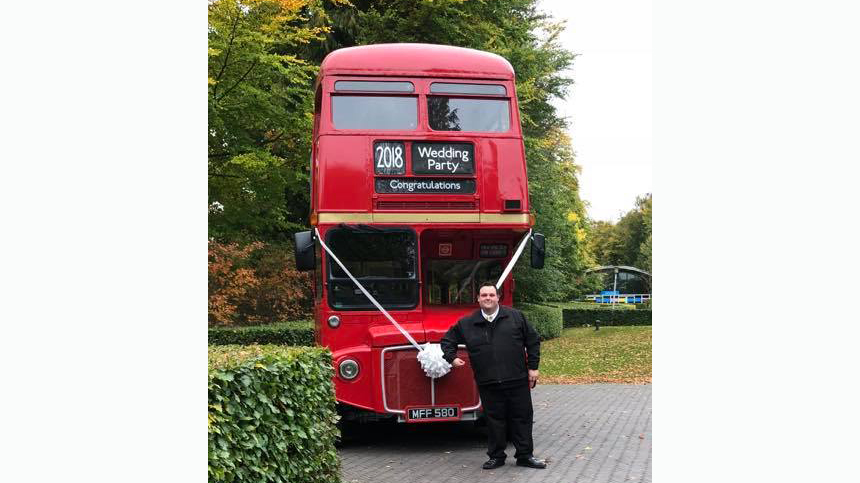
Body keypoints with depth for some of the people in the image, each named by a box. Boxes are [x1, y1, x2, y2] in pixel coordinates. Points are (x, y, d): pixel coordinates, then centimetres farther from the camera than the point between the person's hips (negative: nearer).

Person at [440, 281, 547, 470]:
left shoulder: (516, 317, 3)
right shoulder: (466, 323, 4)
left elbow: (533, 341, 7)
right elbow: (448, 340, 17)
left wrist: (533, 367, 4)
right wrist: (451, 357, 2)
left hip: (517, 381, 0)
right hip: (488, 384, 0)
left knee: (522, 418, 6)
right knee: (494, 420, 6)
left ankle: (525, 455, 17)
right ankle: (496, 456, 19)